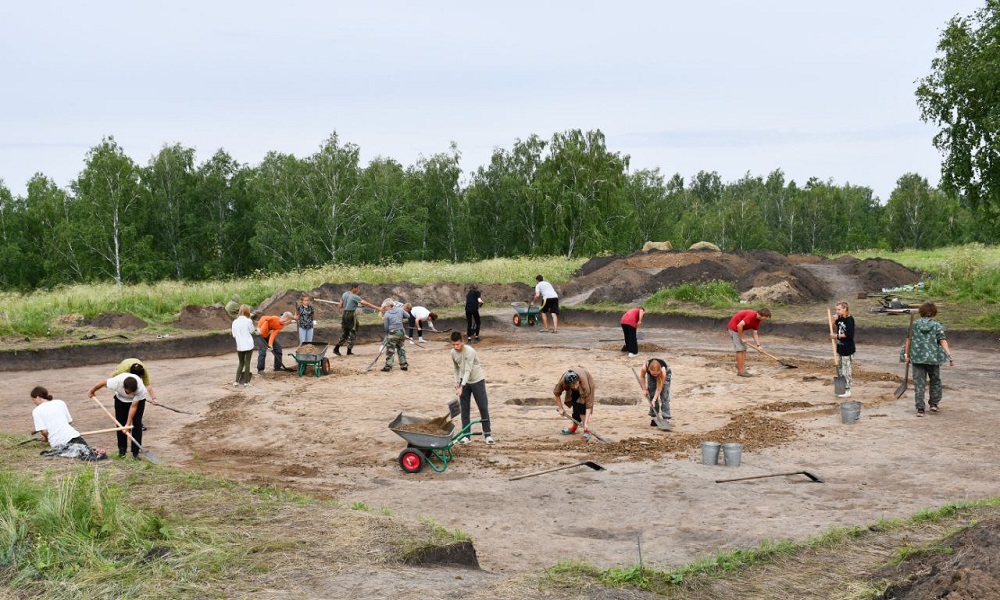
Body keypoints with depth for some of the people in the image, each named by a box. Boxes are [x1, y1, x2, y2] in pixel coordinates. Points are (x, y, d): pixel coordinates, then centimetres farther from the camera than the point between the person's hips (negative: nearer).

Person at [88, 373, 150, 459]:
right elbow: (103, 383, -18)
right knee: (120, 423, -1)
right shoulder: (116, 382, -39)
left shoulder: (141, 389, -41)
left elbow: (133, 406, -32)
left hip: (138, 400, -2)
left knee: (137, 424, -11)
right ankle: (122, 449, 15)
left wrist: (128, 424, -32)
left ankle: (135, 452, -5)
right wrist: (91, 391, 2)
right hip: (121, 399, 2)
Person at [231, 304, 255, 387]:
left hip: (239, 346, 3)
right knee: (247, 363, 3)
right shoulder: (248, 321, -10)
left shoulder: (235, 322, 0)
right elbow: (252, 331, 2)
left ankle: (236, 381, 7)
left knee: (241, 363, 15)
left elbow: (234, 335, 5)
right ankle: (246, 382, 3)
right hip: (248, 345, -3)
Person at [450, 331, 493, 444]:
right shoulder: (453, 353, -5)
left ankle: (487, 434, 7)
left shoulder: (469, 352, -26)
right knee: (464, 409, 3)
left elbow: (468, 370, -30)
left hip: (477, 381, -5)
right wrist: (456, 381, 2)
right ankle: (466, 435, 8)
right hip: (464, 382, 5)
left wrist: (462, 387, -34)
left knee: (483, 407, -3)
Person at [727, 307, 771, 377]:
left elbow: (755, 333, 8)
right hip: (734, 328, -10)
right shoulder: (751, 315, -26)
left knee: (744, 349, 9)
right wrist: (742, 337, -21)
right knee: (740, 349, -10)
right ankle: (740, 371, -6)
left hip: (740, 329, 10)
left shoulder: (757, 320, 4)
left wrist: (758, 345, -3)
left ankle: (742, 369, 10)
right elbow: (739, 325, -33)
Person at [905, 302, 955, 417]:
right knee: (935, 381, 21)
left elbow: (908, 340, 7)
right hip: (933, 358, -1)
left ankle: (920, 408, -5)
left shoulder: (914, 324, 4)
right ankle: (934, 404, 25)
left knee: (919, 383, 1)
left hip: (917, 358, 1)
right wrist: (950, 356, -12)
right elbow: (943, 341, -10)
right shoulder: (937, 325, -2)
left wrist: (907, 355, 17)